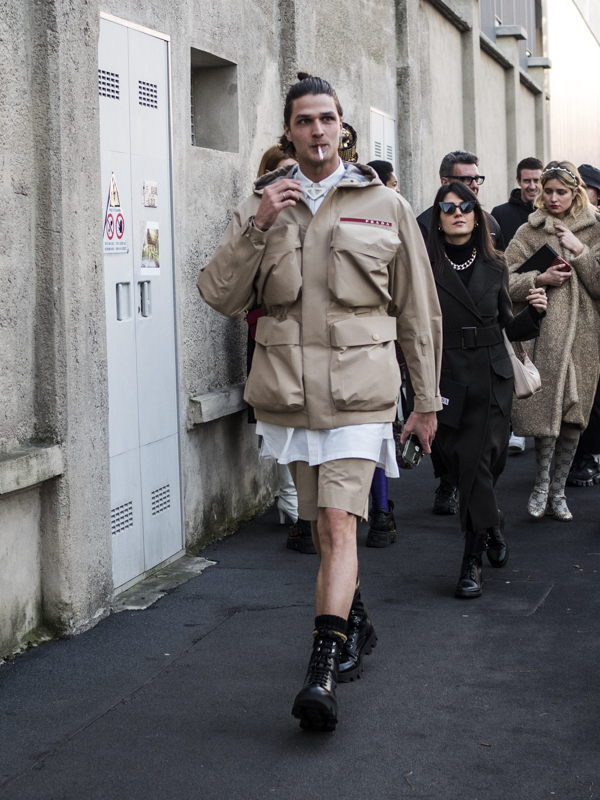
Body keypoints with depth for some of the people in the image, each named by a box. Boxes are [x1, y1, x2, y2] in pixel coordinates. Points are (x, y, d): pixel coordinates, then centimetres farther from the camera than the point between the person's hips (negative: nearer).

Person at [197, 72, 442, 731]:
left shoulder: (385, 206, 3)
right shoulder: (261, 207, 8)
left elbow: (418, 310, 7)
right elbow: (219, 296, 0)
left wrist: (427, 400, 8)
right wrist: (257, 227, -12)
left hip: (359, 389, -3)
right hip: (289, 391, 3)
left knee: (338, 527, -14)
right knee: (323, 527, 15)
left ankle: (323, 671, -16)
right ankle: (356, 623, 37)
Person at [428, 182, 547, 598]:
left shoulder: (495, 265, 10)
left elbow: (508, 327, 14)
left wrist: (533, 312, -3)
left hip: (493, 379, 2)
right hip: (447, 379, -2)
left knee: (480, 463, -1)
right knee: (467, 464, -5)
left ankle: (473, 560, 13)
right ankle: (493, 528, 17)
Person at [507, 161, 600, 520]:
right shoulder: (530, 232, 7)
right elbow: (504, 281, 2)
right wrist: (540, 279, -12)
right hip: (543, 332, -1)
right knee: (547, 410, -9)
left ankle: (557, 490, 14)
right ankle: (543, 482, 11)